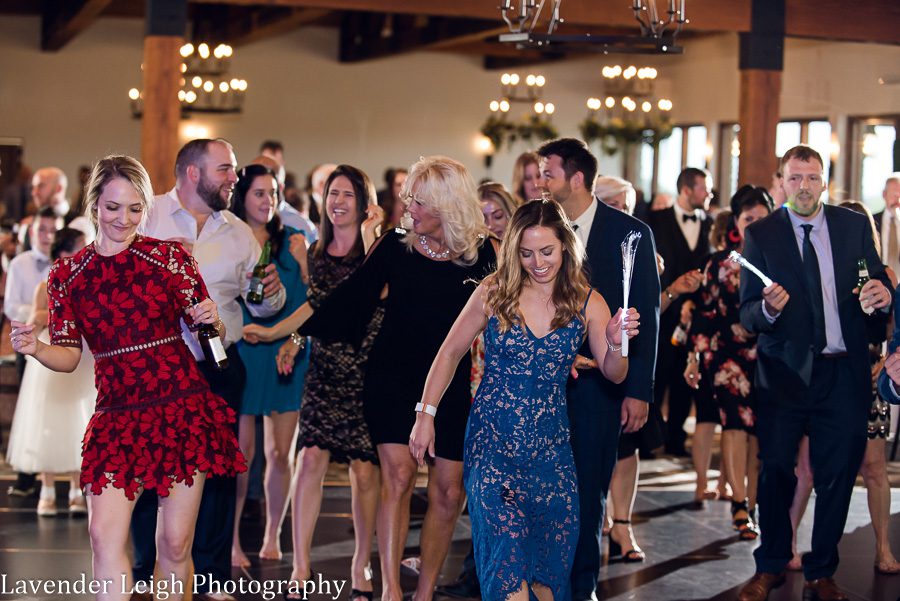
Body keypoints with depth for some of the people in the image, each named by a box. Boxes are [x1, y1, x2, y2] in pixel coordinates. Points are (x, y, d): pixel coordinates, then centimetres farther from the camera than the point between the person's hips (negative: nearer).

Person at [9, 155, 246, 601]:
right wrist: (34, 348, -12)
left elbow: (207, 332, 7)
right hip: (117, 419, 1)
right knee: (105, 534, -13)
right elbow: (69, 356, 8)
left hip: (183, 413, -1)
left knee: (175, 542, 3)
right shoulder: (67, 275, 5)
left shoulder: (170, 257, 1)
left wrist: (211, 320, -16)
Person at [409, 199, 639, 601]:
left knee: (552, 553, 5)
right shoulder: (494, 291, -2)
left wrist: (616, 344, -20)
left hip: (550, 444, 2)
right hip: (493, 438, -2)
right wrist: (425, 415, 2)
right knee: (507, 543, -17)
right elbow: (451, 352, 5)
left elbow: (614, 375, 1)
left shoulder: (587, 303, 1)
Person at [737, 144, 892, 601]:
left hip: (844, 374, 2)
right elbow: (747, 315, -4)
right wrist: (768, 308, -26)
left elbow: (880, 291, 7)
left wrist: (883, 297, -17)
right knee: (775, 470, 2)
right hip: (785, 371, -2)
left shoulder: (854, 226, 5)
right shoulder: (761, 235, -2)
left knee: (838, 474, 6)